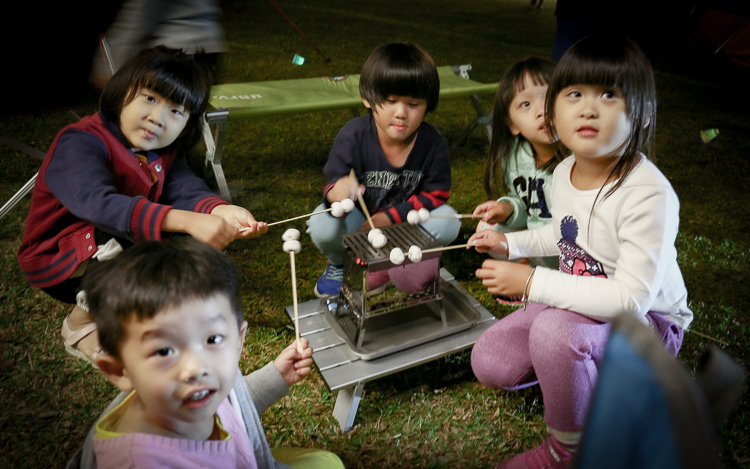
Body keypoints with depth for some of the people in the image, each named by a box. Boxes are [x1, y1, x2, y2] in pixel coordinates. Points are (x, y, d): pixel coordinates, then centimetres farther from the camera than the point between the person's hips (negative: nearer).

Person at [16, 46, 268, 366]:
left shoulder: (165, 152, 0)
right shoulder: (78, 143, -22)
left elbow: (187, 191, -19)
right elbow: (96, 203, -41)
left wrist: (221, 210, -44)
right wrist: (188, 221, -53)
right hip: (59, 261, -6)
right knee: (129, 230, -34)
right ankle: (82, 323, -14)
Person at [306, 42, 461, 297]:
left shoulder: (433, 144, -19)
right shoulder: (353, 136, -23)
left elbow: (435, 194, -11)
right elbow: (333, 186, -22)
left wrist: (391, 216, -22)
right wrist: (336, 193, -50)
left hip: (404, 215, 1)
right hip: (358, 215, -1)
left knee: (447, 223, -24)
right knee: (323, 226, -31)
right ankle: (339, 262, 7)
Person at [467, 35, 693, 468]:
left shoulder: (648, 194, -30)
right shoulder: (565, 172, -5)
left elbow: (631, 299, -34)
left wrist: (532, 282, -32)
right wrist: (512, 242, 1)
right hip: (582, 301, 7)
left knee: (555, 331, -37)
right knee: (489, 363, -6)